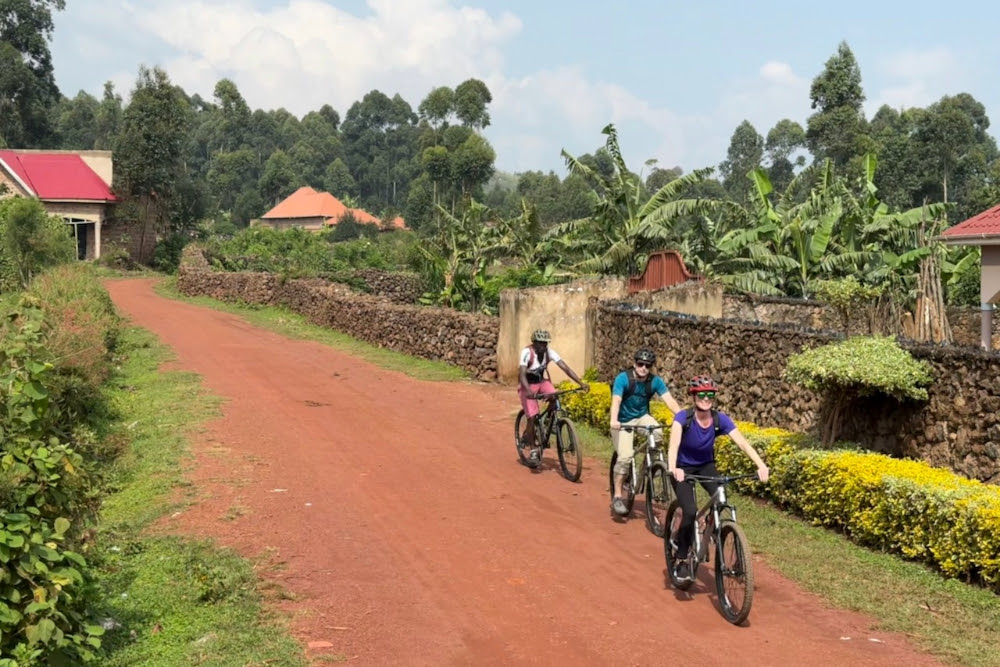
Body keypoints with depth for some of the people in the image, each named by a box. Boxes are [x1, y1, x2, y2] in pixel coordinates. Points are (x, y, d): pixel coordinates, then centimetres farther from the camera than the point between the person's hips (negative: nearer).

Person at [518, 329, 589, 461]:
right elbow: (522, 374, -34)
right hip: (527, 386, -4)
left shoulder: (549, 352, -14)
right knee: (533, 417, -14)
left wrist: (581, 383, -28)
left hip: (541, 382, 4)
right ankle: (533, 450, 2)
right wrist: (529, 390, -52)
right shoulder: (527, 352, -25)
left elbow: (565, 368, -18)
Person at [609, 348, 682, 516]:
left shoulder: (655, 381, -11)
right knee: (625, 456, -20)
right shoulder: (623, 378, -20)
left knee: (657, 434, -29)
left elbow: (670, 400, -21)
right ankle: (617, 496, -8)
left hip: (642, 417, 3)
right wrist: (613, 421, -51)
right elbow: (616, 401, -33)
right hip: (623, 421, -3)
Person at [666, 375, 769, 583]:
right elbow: (674, 443, -42)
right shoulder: (683, 417, -26)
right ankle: (681, 560, -3)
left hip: (706, 466, 3)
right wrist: (672, 468, -61)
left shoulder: (720, 419, -18)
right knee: (690, 511, -23)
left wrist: (761, 465, -43)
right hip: (683, 468, -3)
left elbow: (742, 442, -28)